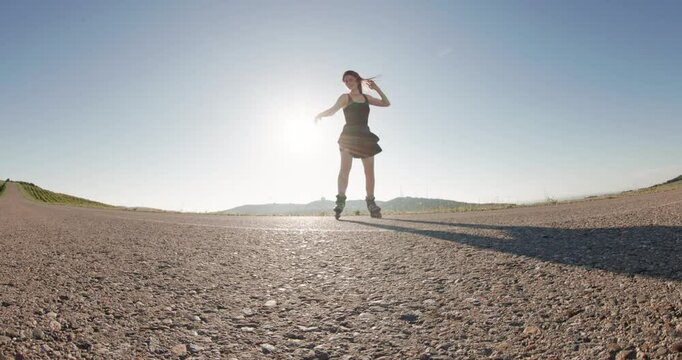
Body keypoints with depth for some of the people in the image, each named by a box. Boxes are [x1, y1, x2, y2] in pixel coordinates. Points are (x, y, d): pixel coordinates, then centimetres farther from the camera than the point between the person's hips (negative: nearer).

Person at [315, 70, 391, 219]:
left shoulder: (366, 98, 18)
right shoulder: (345, 97, 7)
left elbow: (386, 103, 18)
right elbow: (333, 109, -9)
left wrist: (376, 88, 9)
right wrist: (320, 114, -30)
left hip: (365, 136, 4)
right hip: (349, 135, -4)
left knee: (370, 171, 2)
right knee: (345, 169, -17)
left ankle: (371, 204, 11)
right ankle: (340, 202, -22)